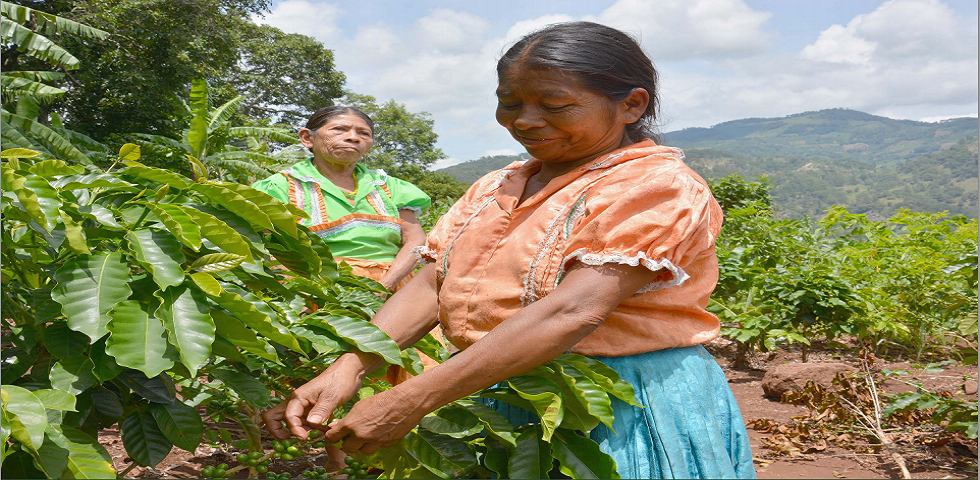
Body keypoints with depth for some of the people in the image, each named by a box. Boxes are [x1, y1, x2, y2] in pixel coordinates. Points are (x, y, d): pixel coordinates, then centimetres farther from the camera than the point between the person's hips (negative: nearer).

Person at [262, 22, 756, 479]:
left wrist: (408, 402, -29)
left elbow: (573, 311, -25)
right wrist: (349, 369, -16)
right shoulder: (493, 189, 11)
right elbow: (430, 284, 3)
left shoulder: (657, 185, -14)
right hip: (491, 403, 6)